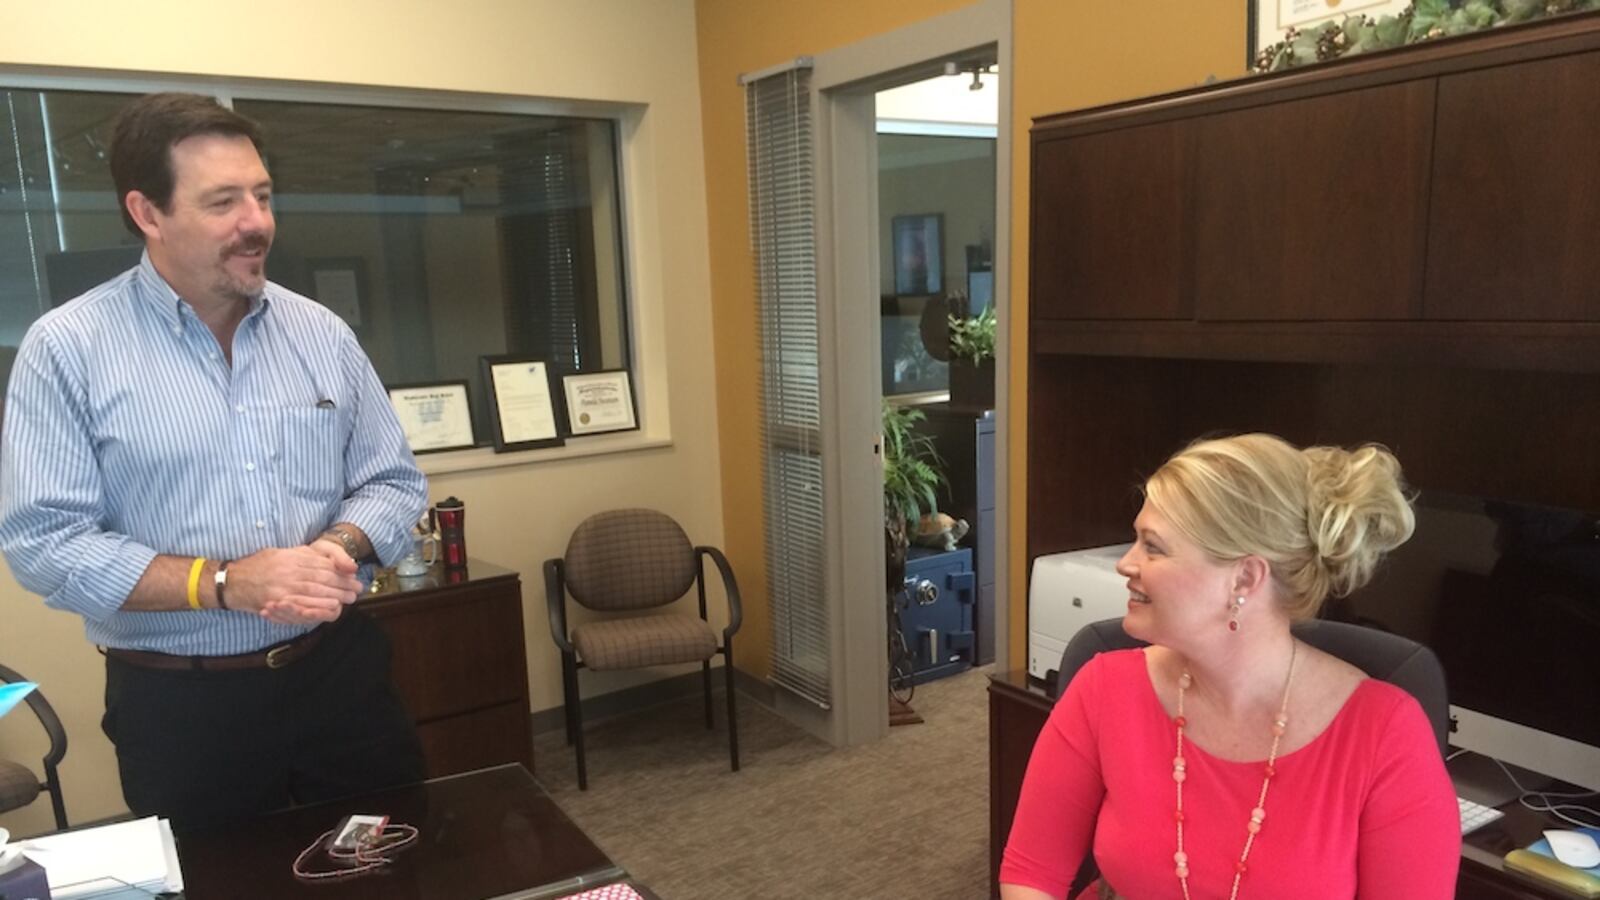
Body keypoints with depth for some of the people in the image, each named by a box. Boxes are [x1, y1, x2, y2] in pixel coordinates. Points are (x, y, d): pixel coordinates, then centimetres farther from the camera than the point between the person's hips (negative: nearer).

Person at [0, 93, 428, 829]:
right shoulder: (66, 348, -7)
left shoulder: (321, 333, 3)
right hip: (177, 707, -2)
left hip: (341, 675, 3)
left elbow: (393, 481, 5)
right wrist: (225, 583, -22)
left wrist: (340, 547, -16)